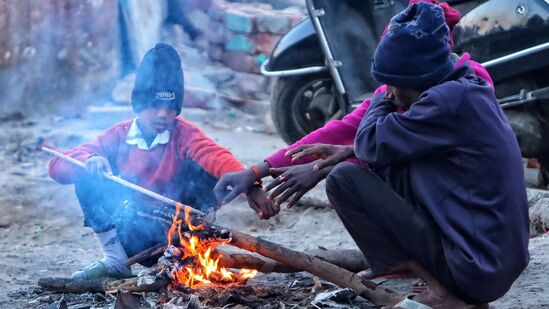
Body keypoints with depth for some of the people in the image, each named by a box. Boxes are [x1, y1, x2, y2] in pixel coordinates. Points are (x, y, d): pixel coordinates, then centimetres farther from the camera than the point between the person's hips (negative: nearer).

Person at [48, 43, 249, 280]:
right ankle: (115, 260, -10)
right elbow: (57, 167, -7)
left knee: (202, 169, -23)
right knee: (87, 179, -17)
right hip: (132, 237, 3)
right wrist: (89, 160, -30)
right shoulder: (119, 136, -2)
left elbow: (215, 157, -32)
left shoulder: (183, 134, -9)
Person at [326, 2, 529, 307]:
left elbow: (370, 146, -11)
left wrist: (382, 101, 8)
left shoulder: (448, 100, -17)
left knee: (344, 178, -7)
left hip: (475, 268, -9)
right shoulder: (468, 88, 12)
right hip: (503, 261, 9)